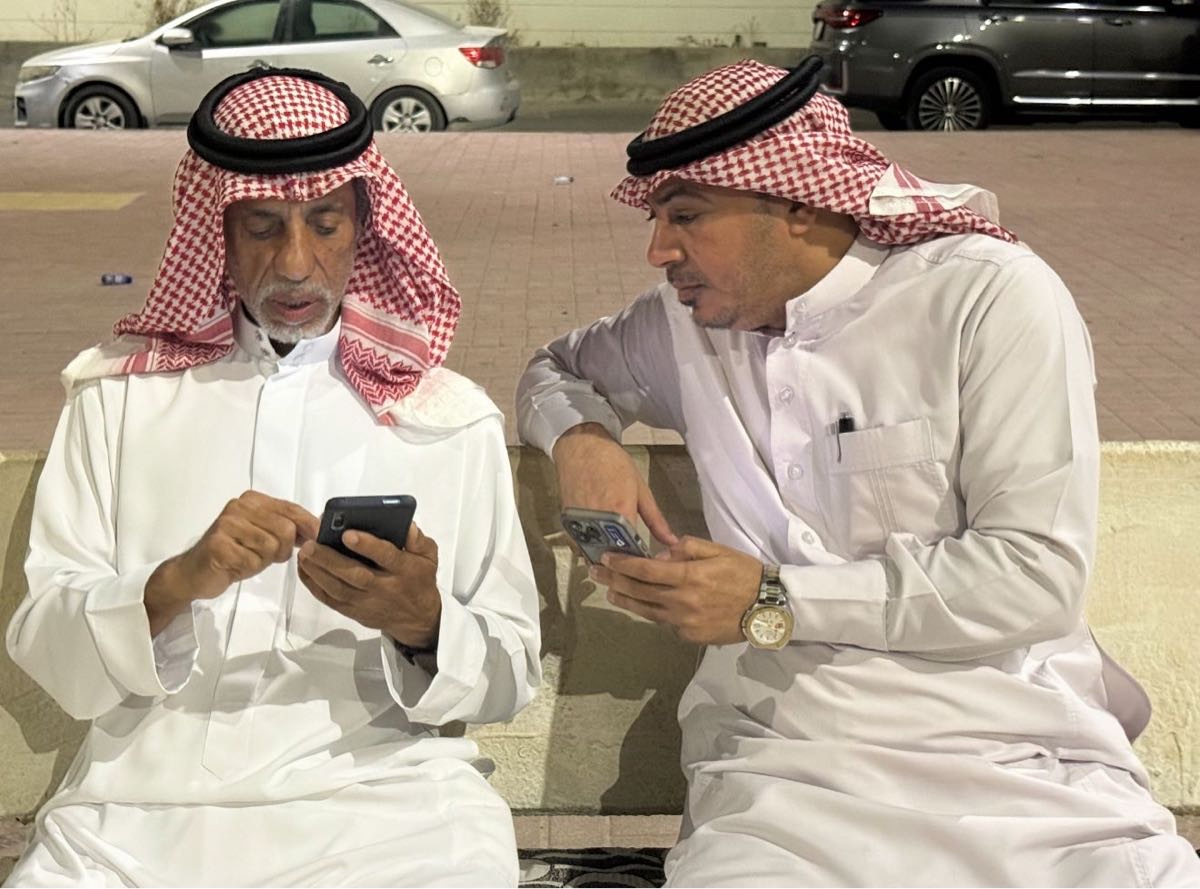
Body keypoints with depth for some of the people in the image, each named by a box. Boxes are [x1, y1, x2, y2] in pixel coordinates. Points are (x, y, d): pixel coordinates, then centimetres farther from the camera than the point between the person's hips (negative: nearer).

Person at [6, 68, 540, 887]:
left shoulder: (451, 417, 6)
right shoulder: (120, 390, 8)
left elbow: (509, 676, 6)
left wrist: (422, 623, -14)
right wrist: (178, 582, -17)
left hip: (375, 796, 0)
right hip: (146, 802, 1)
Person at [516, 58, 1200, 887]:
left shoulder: (993, 297, -5)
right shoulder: (691, 322, 9)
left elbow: (1039, 571, -10)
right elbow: (557, 367, 28)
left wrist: (776, 602, -12)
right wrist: (582, 436, 4)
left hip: (1019, 755, -1)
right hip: (786, 771, 2)